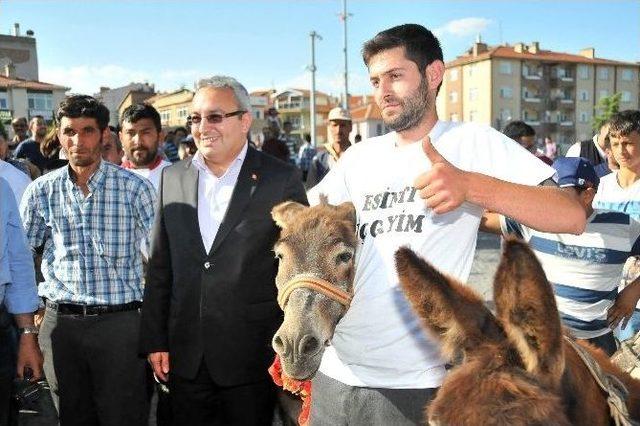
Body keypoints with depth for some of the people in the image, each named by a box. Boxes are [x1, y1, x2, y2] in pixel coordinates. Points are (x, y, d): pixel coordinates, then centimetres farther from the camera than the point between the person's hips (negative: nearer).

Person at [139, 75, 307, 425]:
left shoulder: (282, 179, -7)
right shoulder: (173, 178, 5)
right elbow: (160, 266, 8)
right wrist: (155, 340, 7)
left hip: (253, 357, -3)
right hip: (185, 356, 4)